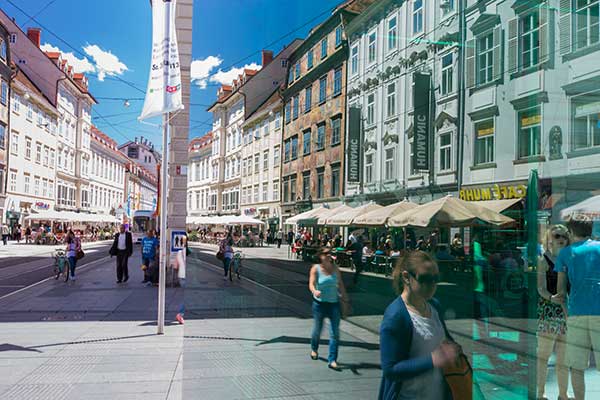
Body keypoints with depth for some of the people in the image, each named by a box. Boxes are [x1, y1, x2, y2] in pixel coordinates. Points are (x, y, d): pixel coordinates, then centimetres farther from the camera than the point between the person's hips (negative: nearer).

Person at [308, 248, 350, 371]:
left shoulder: (335, 269, 1)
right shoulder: (316, 269, -8)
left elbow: (341, 285, 7)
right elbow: (311, 283, -18)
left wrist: (344, 301, 8)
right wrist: (314, 291, -40)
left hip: (334, 303, 2)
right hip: (320, 303, -2)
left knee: (335, 333, -5)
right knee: (317, 329, 14)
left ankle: (332, 360, 1)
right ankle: (314, 349, 45)